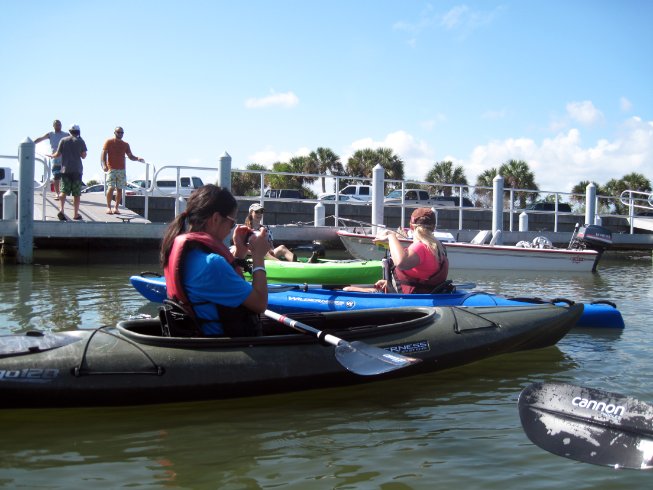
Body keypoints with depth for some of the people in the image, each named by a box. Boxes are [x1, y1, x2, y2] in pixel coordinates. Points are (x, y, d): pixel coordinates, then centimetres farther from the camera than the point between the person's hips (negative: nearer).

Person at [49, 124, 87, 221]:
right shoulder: (80, 141, 2)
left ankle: (61, 210, -20)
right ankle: (76, 214, 5)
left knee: (64, 191, 0)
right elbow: (83, 156, 2)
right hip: (77, 169, -1)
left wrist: (51, 156, 26)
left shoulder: (63, 140, 5)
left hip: (65, 169, 1)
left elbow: (58, 154, 5)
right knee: (76, 193, 4)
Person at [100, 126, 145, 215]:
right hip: (111, 169, -4)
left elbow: (131, 156, 14)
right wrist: (104, 165, -20)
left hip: (122, 170, 4)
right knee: (111, 188, -13)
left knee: (119, 189, 2)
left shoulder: (125, 144, 13)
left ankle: (116, 208, 8)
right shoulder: (109, 142, 2)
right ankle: (108, 207, -5)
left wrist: (138, 159, -7)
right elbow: (104, 154, -5)